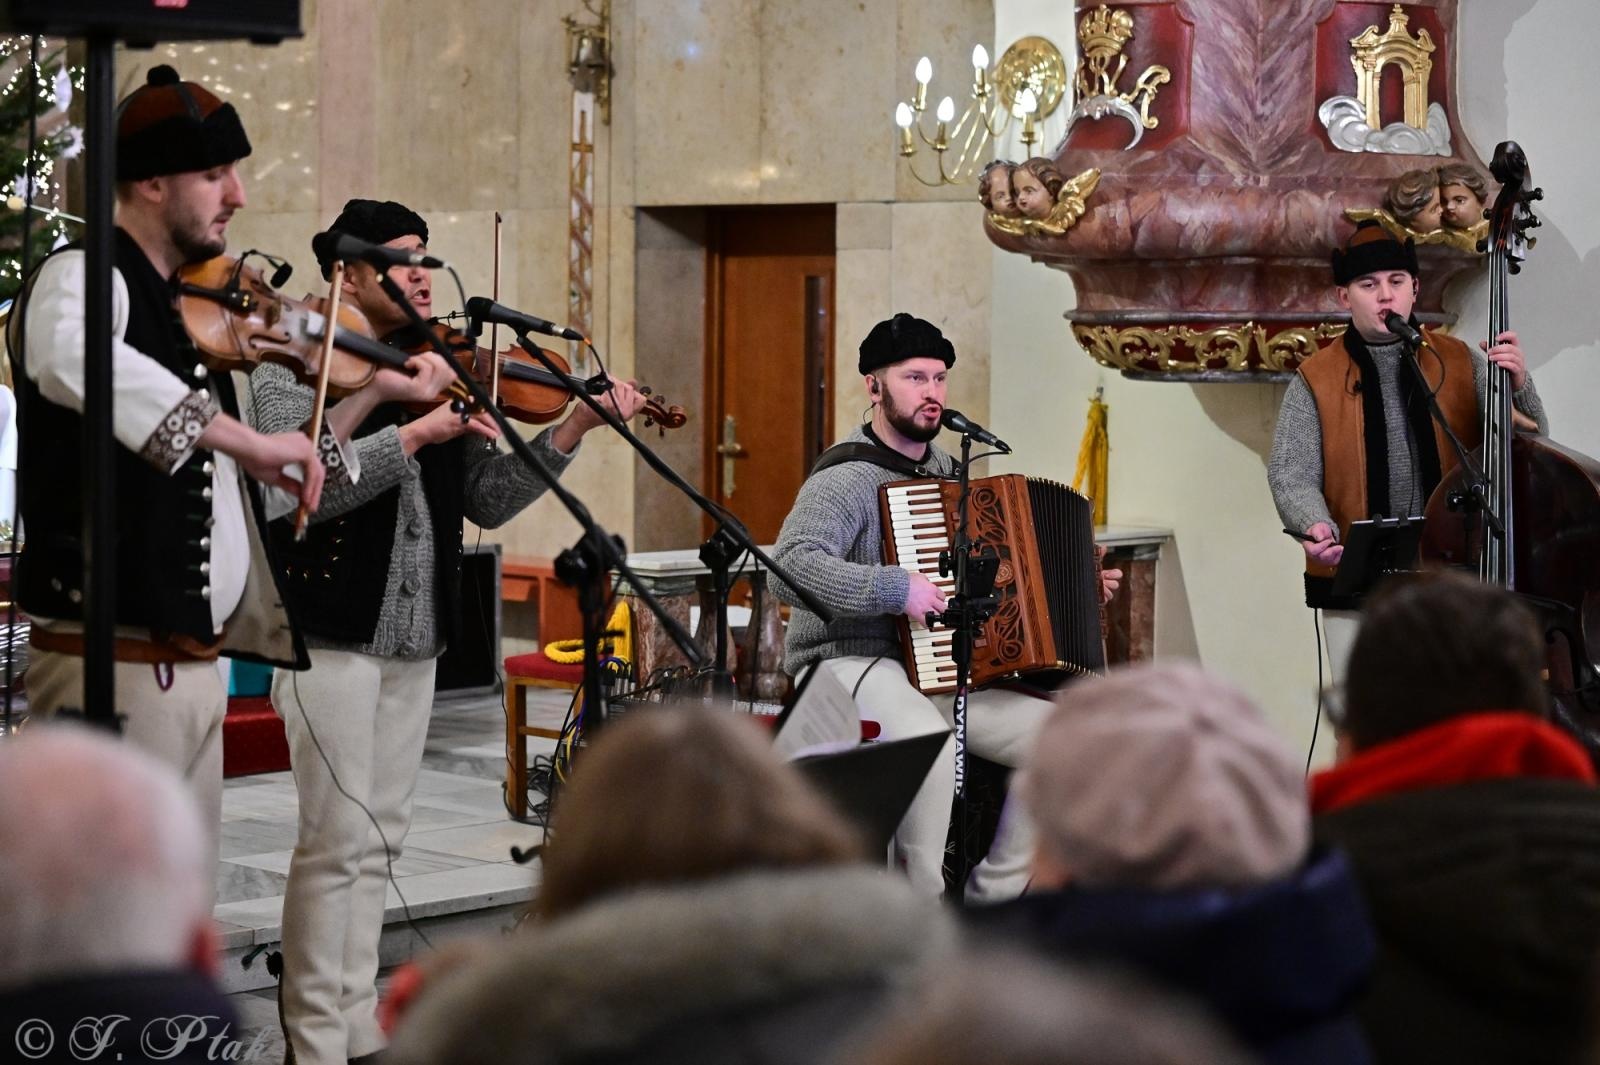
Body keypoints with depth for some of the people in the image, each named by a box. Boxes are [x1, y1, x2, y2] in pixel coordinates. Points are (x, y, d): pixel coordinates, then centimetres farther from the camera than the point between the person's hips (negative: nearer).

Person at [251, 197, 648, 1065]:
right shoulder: (298, 366, -5)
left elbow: (488, 502, 10)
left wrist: (572, 429, -1)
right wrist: (416, 433, -25)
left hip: (412, 639, 7)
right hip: (334, 633, -7)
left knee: (379, 840, 11)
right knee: (337, 841, -7)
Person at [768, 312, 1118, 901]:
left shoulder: (947, 471, 15)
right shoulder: (843, 480, -11)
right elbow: (791, 567, -27)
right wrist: (897, 589, -29)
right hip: (855, 664, -8)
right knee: (932, 747, -37)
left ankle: (993, 900, 0)